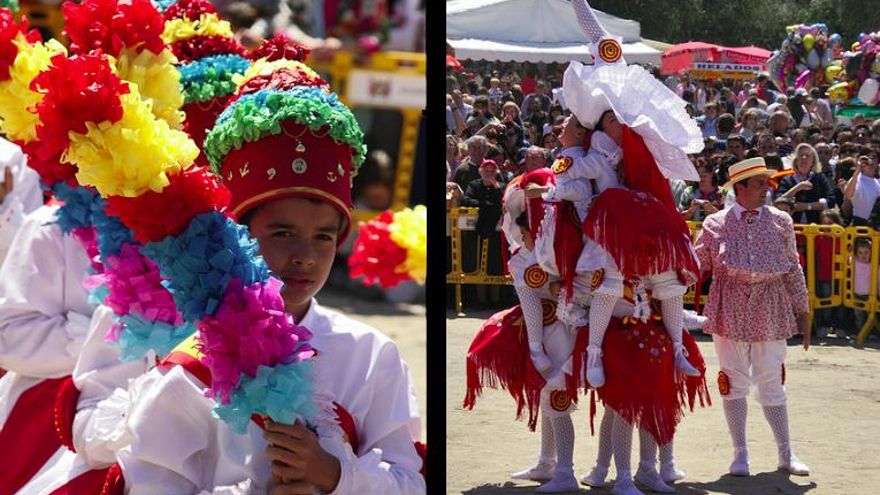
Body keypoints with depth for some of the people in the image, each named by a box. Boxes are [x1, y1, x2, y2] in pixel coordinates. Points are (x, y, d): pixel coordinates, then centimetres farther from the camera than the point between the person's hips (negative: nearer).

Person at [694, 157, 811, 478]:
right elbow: (697, 265, 3)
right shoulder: (716, 224, 0)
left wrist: (802, 312, 8)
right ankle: (740, 454, 14)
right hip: (730, 310, -1)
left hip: (770, 311, 1)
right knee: (734, 381, 4)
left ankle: (786, 454, 16)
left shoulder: (780, 222, 4)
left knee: (772, 381, 6)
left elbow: (793, 270, 8)